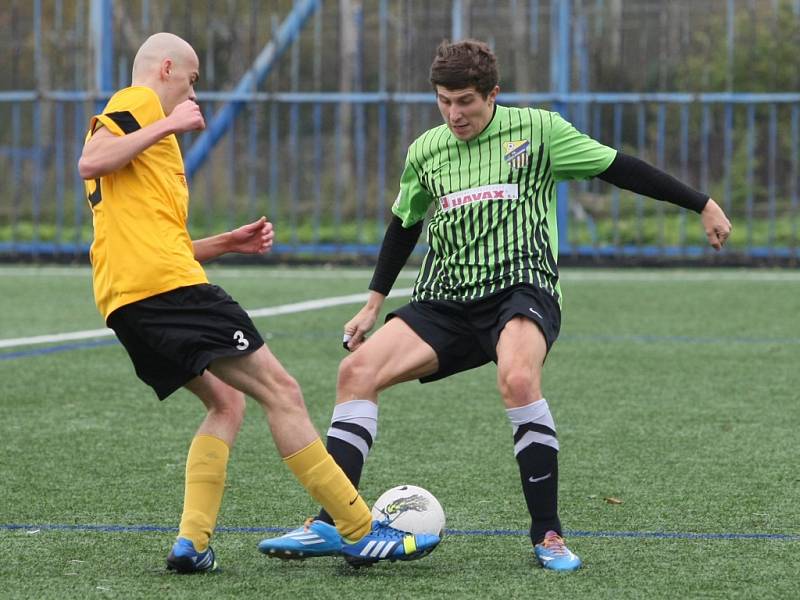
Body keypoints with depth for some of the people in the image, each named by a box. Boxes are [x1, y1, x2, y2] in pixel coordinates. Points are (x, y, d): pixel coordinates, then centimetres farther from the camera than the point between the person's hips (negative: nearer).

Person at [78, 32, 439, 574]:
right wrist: (165, 126, -14)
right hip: (167, 285, -10)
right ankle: (362, 533, -7)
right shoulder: (138, 102, 1)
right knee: (280, 391, -7)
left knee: (227, 402, 17)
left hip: (125, 304, 10)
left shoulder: (139, 116, 30)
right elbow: (90, 163, -19)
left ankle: (192, 543, 2)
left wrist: (229, 243, 23)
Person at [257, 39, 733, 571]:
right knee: (358, 369, -16)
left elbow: (617, 167, 3)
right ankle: (329, 525, -15)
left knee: (517, 378, -36)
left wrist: (703, 204, 5)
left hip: (522, 287, -5)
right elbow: (404, 225, 26)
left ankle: (549, 535, -23)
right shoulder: (425, 151, 10)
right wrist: (374, 303, 26)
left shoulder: (536, 129, -2)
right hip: (446, 301, 5)